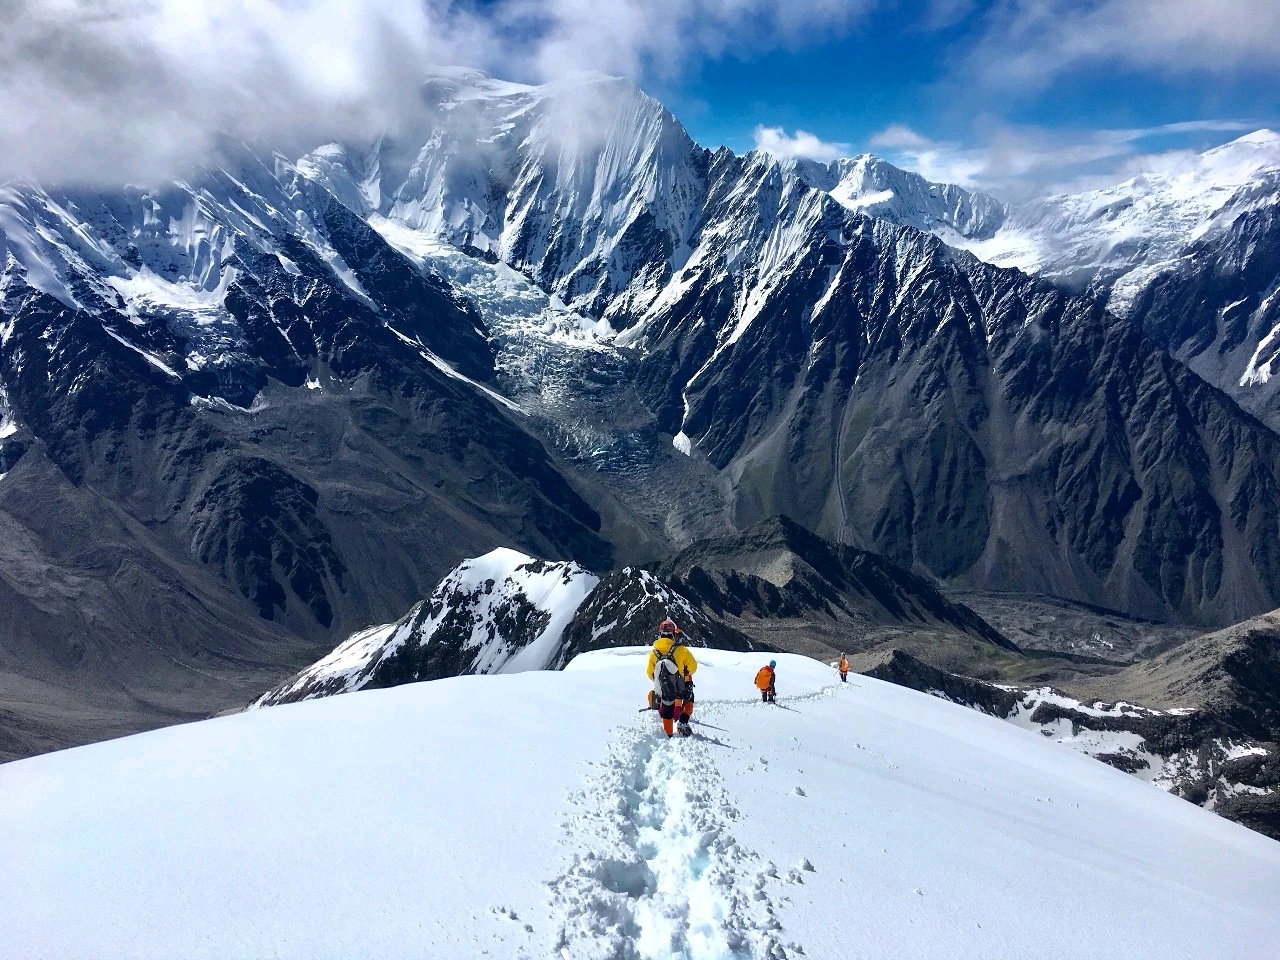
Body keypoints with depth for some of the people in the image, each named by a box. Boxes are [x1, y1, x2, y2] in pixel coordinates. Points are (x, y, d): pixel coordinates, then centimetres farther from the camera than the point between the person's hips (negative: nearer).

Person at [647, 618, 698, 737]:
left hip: (664, 691, 2)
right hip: (682, 689, -2)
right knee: (689, 700, 29)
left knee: (667, 713, 22)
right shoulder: (681, 650, -17)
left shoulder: (653, 652, -6)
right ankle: (683, 722, 13)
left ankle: (669, 735, 26)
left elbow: (650, 674, 2)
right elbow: (693, 667, -9)